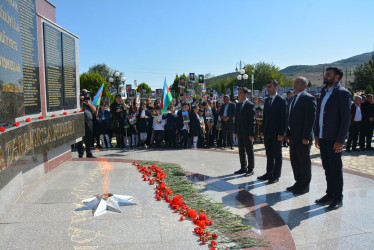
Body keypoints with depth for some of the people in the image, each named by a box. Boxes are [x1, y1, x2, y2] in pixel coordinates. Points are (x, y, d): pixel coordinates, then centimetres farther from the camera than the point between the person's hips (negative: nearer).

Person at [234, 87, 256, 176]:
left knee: (249, 152, 3)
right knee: (241, 151, 13)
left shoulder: (250, 105, -10)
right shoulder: (238, 105, 12)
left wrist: (251, 134, -16)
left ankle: (250, 169, 13)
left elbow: (252, 120, -13)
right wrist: (235, 131, 11)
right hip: (240, 133, 7)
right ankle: (243, 168, 25)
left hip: (247, 133, -7)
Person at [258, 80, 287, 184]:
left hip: (276, 134, -7)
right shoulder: (267, 100, 13)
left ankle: (276, 176, 13)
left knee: (277, 155, 5)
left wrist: (281, 133, -17)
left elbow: (284, 118, -12)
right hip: (267, 133, 7)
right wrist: (262, 130, 11)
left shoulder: (281, 100, -9)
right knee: (269, 155, 14)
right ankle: (269, 173, 24)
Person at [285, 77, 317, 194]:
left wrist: (306, 137, -18)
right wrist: (288, 134, 12)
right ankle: (298, 182, 27)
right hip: (293, 137, 8)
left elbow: (311, 119, -15)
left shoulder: (309, 99, -10)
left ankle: (305, 186, 16)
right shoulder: (292, 99, 15)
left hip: (303, 138, -8)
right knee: (294, 161, 14)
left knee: (304, 161, 3)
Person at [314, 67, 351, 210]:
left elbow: (346, 118, -13)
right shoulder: (324, 93, 15)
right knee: (327, 168, 14)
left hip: (334, 139, -7)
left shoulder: (343, 93, -9)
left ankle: (338, 198, 14)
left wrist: (340, 140, -17)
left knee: (336, 168, 2)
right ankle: (330, 194, 26)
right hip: (323, 138, 7)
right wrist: (317, 135, 13)